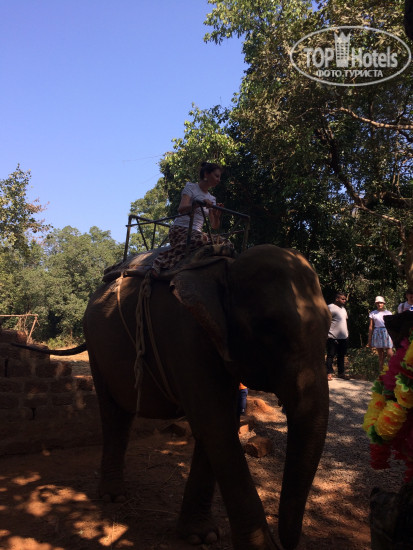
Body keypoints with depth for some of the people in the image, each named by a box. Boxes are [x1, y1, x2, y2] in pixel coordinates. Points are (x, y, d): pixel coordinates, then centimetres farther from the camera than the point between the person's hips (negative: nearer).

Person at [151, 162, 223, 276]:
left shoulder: (212, 199, 21)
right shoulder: (191, 187, 3)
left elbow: (214, 226, 14)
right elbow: (181, 209, -16)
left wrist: (217, 216, -9)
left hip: (196, 232, 7)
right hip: (180, 229, -6)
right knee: (201, 238, -37)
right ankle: (161, 261, -30)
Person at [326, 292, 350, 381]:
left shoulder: (343, 308, 17)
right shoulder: (330, 307, -10)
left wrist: (346, 333, 17)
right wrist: (326, 334, -17)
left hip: (343, 337, 8)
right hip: (333, 337, -8)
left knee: (341, 356, 13)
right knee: (331, 356, -1)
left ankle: (341, 372, 22)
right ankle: (329, 373, 6)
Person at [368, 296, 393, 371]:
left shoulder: (388, 313, 6)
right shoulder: (372, 313, 5)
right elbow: (371, 327, 6)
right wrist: (369, 340, 4)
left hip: (387, 333, 0)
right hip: (377, 334, 0)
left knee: (390, 354, -10)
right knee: (381, 356, 5)